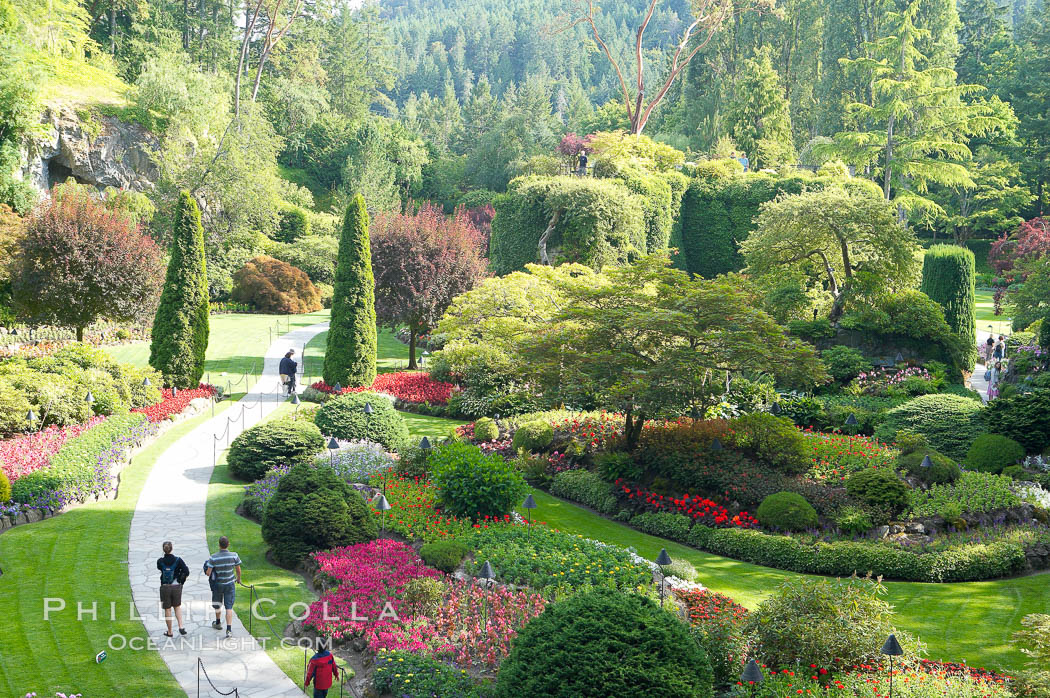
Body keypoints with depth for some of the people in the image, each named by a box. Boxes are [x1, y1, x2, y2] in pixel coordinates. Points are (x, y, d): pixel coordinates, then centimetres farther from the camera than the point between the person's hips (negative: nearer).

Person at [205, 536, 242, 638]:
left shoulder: (213, 557, -16)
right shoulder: (234, 556, -13)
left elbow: (208, 573, -14)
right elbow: (238, 570, -1)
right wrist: (238, 579, 19)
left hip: (217, 584, 0)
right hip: (230, 584, 0)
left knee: (218, 604, 22)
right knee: (229, 606, 1)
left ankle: (218, 623, 43)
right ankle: (229, 629, -9)